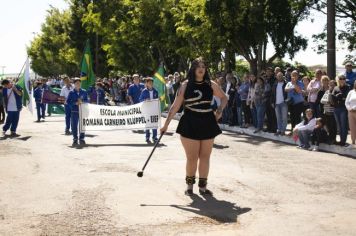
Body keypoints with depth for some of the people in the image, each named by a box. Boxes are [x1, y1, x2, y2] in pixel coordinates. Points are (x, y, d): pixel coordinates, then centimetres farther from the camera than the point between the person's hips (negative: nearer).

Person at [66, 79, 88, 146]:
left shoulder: (84, 92, 8)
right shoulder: (71, 92, 4)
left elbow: (87, 100, 8)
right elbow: (68, 102, -1)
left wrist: (82, 101, -11)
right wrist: (75, 103, -13)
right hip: (74, 111, -1)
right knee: (74, 126, -1)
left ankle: (82, 139, 12)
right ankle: (75, 139, 8)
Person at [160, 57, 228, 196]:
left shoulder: (211, 85, 5)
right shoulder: (186, 85, -1)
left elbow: (224, 97, 20)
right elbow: (176, 105, -1)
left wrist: (219, 110, 4)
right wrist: (166, 124, -3)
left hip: (207, 124, 2)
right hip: (190, 125, -2)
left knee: (205, 156, 6)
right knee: (192, 158, -1)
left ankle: (202, 186, 18)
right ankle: (189, 184, 19)